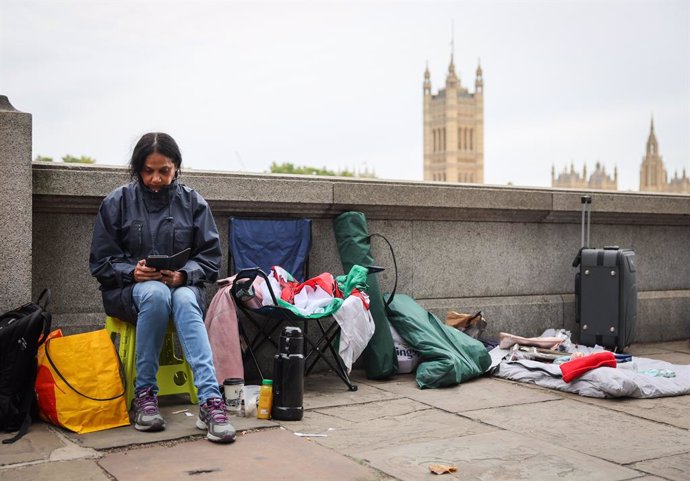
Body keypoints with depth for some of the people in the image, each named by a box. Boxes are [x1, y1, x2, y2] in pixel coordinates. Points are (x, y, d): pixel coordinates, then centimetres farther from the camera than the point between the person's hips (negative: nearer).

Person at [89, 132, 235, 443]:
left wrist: (184, 274, -18)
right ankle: (144, 394, -26)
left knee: (184, 300, -36)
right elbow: (101, 262, 3)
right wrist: (132, 272, -17)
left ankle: (210, 400, -47)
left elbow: (211, 257, 2)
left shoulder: (192, 202, 4)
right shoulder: (117, 202, 2)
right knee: (156, 292, -37)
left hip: (183, 287, 1)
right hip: (129, 290, -1)